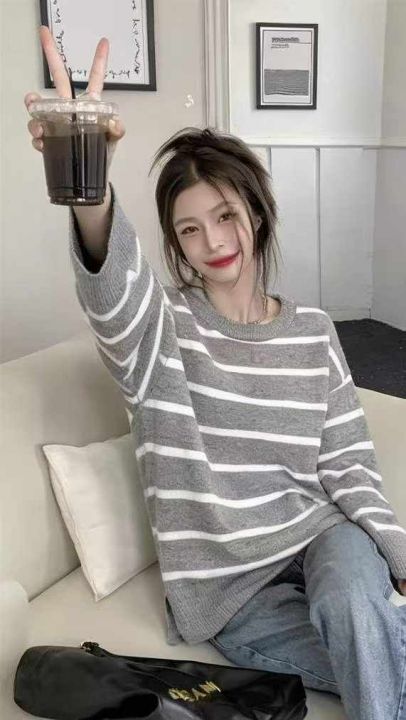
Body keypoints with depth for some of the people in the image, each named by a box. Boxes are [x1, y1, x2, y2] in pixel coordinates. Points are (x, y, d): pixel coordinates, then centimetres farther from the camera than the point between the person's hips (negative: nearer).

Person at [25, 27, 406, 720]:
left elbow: (348, 464, 3)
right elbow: (114, 288, -34)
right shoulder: (162, 327, -9)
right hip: (224, 580, -2)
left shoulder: (313, 330, 2)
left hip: (318, 534, 2)